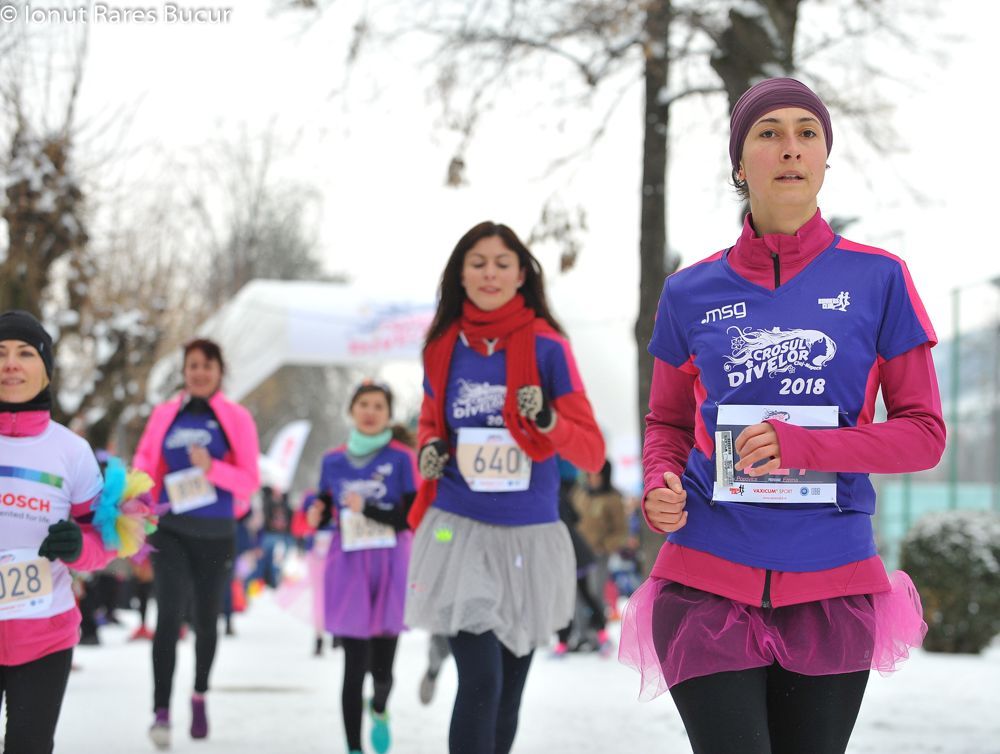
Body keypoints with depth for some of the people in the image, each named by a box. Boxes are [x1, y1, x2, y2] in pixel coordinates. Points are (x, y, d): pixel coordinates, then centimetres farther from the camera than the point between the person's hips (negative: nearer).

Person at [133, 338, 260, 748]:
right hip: (170, 529, 0)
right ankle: (161, 711, -17)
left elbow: (249, 481, -4)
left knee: (206, 619, 12)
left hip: (216, 531, 0)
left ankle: (200, 695, 36)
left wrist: (212, 468, -21)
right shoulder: (164, 414, 4)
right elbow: (145, 463, 10)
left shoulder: (236, 418, -1)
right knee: (169, 614, -15)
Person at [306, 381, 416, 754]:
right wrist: (316, 515, -9)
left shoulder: (401, 459, -3)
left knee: (382, 666, 2)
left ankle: (379, 710, 38)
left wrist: (367, 509, -21)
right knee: (355, 664, -4)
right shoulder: (333, 461, 6)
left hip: (388, 567, -1)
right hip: (348, 567, 1)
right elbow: (324, 510, 14)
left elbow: (410, 519, -9)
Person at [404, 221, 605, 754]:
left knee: (508, 693, 12)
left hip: (528, 538, 0)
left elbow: (592, 451, -4)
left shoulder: (546, 346, -4)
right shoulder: (444, 347, 3)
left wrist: (547, 419, -23)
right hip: (460, 532, 0)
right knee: (481, 683, -14)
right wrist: (429, 448, 0)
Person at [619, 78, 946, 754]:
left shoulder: (877, 280, 1)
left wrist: (805, 446, -14)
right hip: (709, 584, 0)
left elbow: (924, 432, 2)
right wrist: (660, 487, -5)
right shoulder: (692, 293, 6)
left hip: (831, 592, 0)